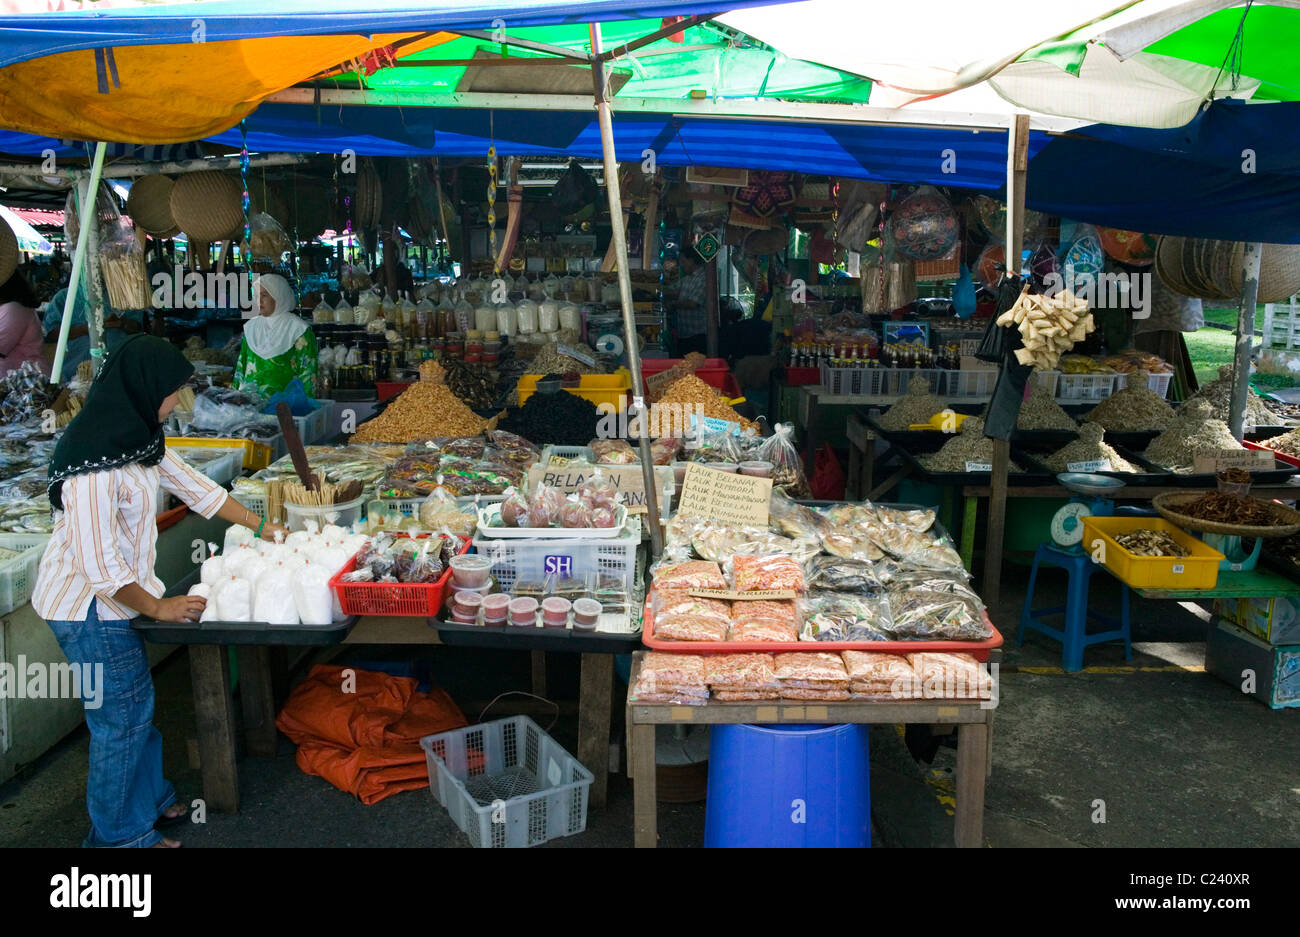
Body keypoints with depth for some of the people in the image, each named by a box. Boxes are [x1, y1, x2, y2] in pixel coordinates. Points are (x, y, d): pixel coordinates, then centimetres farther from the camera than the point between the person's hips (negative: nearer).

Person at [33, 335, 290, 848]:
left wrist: (261, 526, 17)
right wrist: (158, 607, -16)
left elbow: (194, 486, 13)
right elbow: (99, 563, -27)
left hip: (117, 592, 9)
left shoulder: (138, 436, 2)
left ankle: (148, 798, 40)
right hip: (88, 607, -9)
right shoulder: (95, 459, -29)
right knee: (123, 715, 5)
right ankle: (122, 834, 23)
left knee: (135, 705, 21)